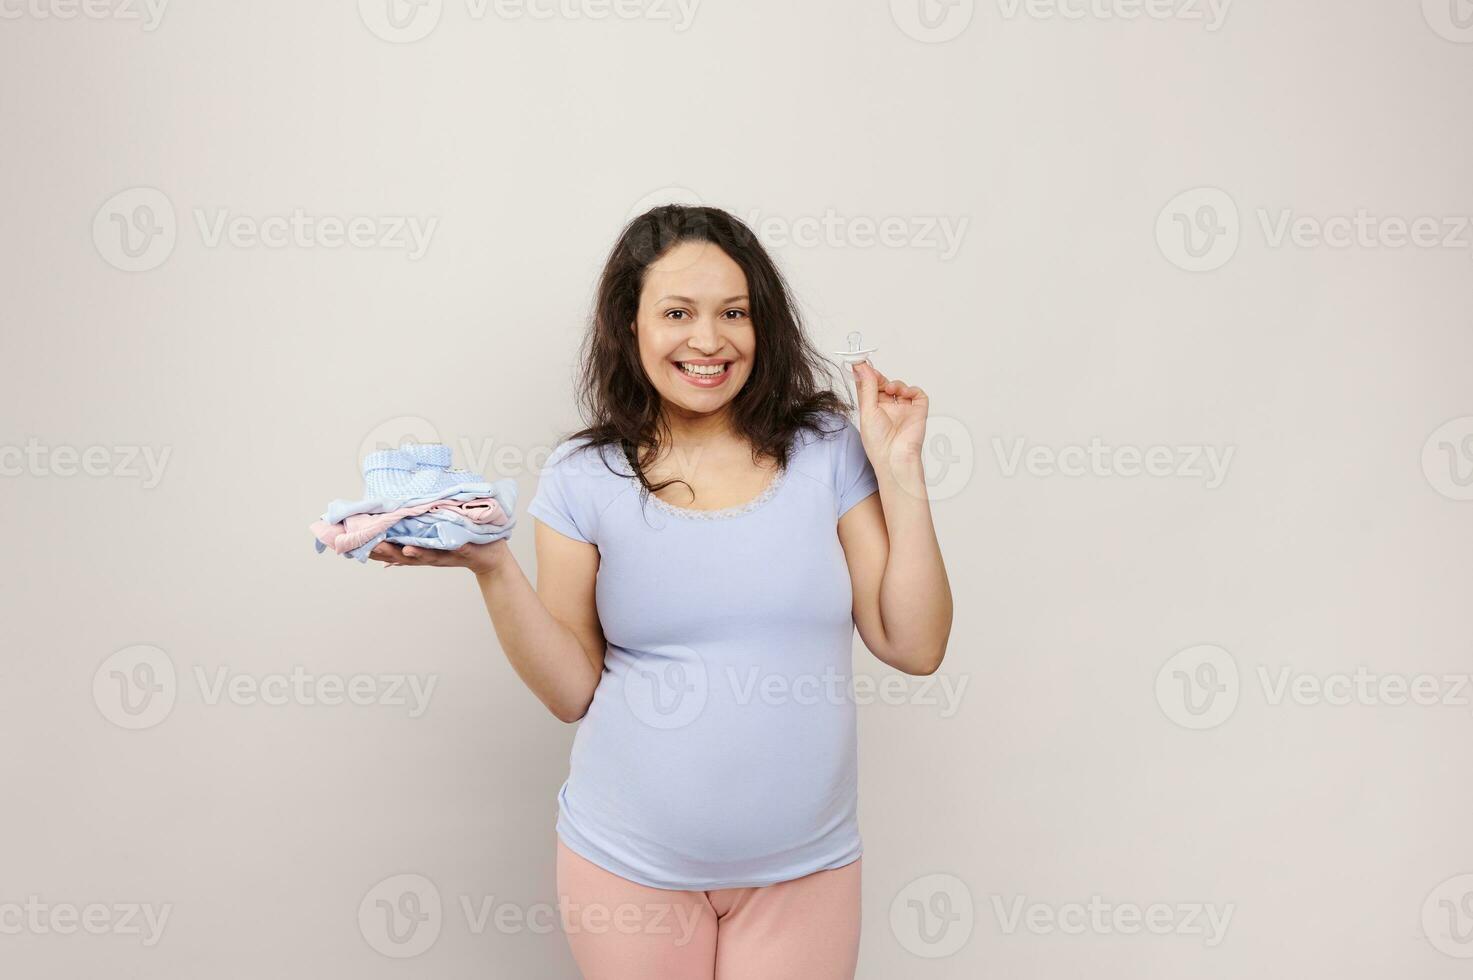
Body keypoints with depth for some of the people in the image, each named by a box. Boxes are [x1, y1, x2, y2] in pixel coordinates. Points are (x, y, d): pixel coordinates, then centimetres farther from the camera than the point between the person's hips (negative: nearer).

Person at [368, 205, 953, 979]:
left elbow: (913, 647, -5)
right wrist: (490, 565, -16)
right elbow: (573, 691, -3)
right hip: (628, 860, 0)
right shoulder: (584, 478, -5)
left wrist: (899, 469, -10)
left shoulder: (825, 451, -4)